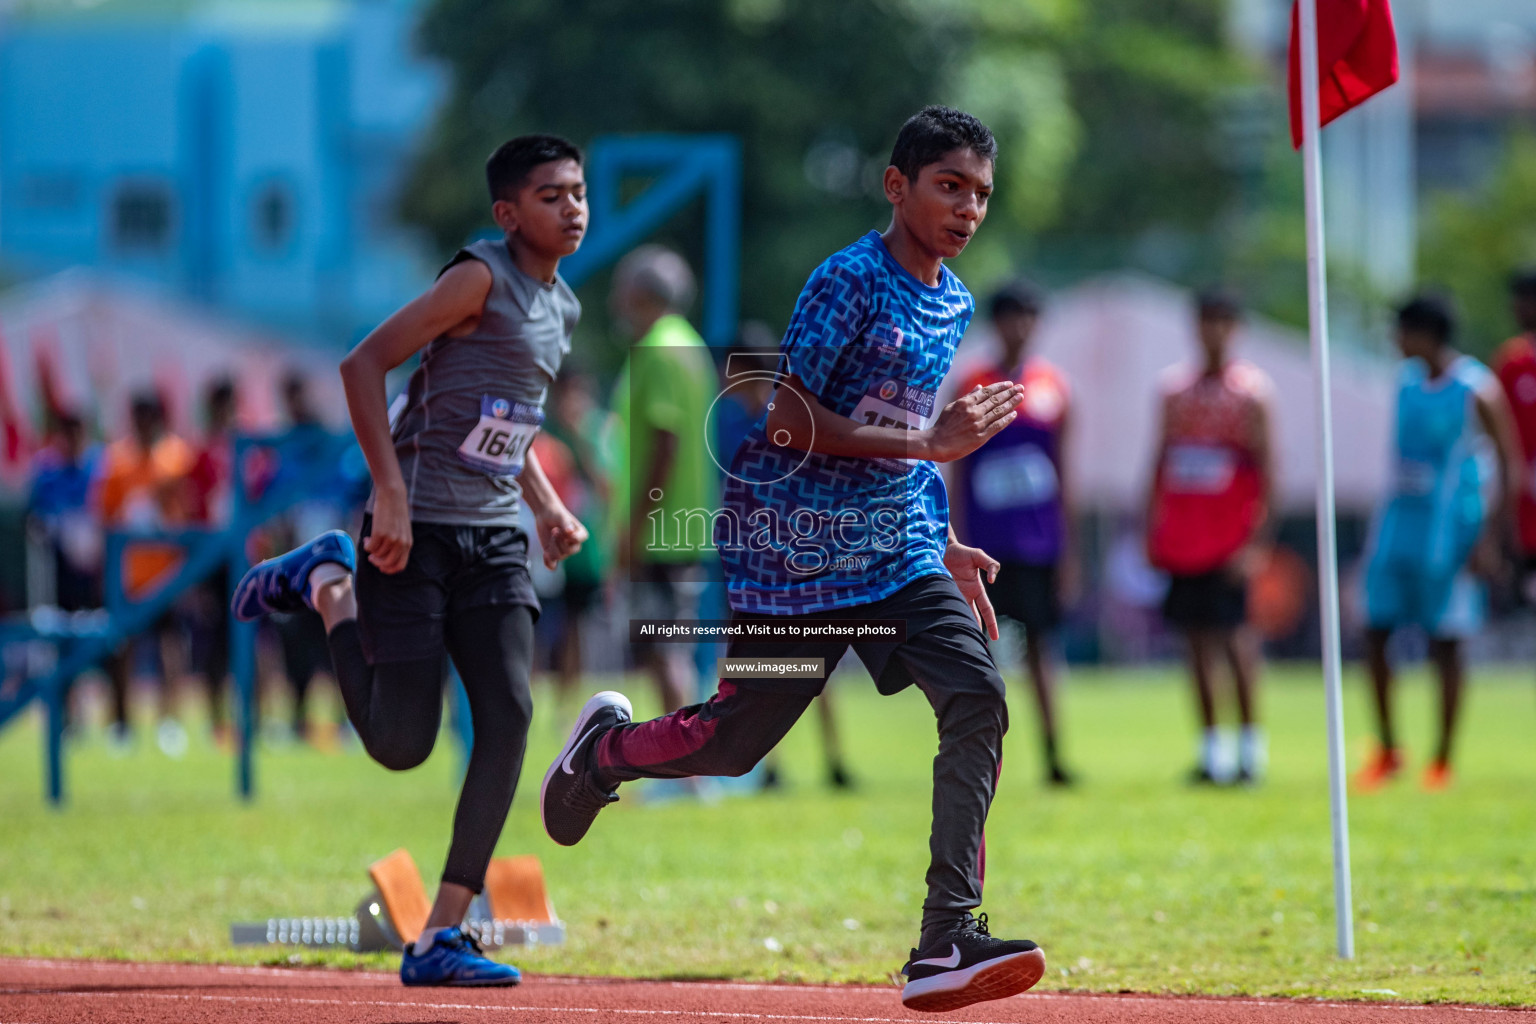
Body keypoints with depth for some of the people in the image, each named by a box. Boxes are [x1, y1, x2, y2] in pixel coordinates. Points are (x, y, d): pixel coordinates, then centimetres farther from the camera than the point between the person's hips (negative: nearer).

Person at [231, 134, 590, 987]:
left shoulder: (562, 309, 15)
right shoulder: (481, 278, -11)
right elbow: (364, 362, -15)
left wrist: (546, 504, 13)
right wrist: (390, 492, -22)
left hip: (495, 540, 7)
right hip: (417, 533, -7)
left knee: (509, 717, -9)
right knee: (401, 745, -6)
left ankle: (439, 937, -5)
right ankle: (329, 586, 21)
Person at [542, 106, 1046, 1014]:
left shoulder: (953, 302, 11)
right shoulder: (850, 282, -14)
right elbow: (790, 421, -19)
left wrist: (945, 545, 18)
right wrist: (930, 442, -23)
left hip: (894, 548, 6)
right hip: (793, 551, -6)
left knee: (977, 695, -15)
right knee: (736, 740, 3)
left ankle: (948, 939, -19)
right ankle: (606, 747, 39)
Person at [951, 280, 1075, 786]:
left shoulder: (1053, 388, 7)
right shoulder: (972, 388, 3)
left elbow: (1063, 473, 10)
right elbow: (957, 474, 5)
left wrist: (1066, 549, 8)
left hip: (1038, 541, 1)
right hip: (986, 543, -1)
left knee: (1038, 647, 2)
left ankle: (1052, 753, 1)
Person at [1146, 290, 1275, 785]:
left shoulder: (1250, 390, -4)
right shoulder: (1175, 387, 12)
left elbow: (1266, 470, -7)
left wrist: (1255, 542, -15)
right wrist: (1152, 532, 12)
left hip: (1228, 536, -5)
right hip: (1182, 536, 5)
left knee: (1233, 632, -9)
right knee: (1197, 637, 4)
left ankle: (1250, 745, -1)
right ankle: (1210, 748, 8)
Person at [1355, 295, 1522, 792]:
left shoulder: (1477, 391, -11)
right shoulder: (1408, 380, 9)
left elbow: (1510, 467, -9)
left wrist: (1489, 539, -14)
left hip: (1449, 526, -6)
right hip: (1399, 522, 6)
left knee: (1445, 643, -1)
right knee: (1375, 633, 2)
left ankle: (1442, 761, 9)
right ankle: (1387, 751, 14)